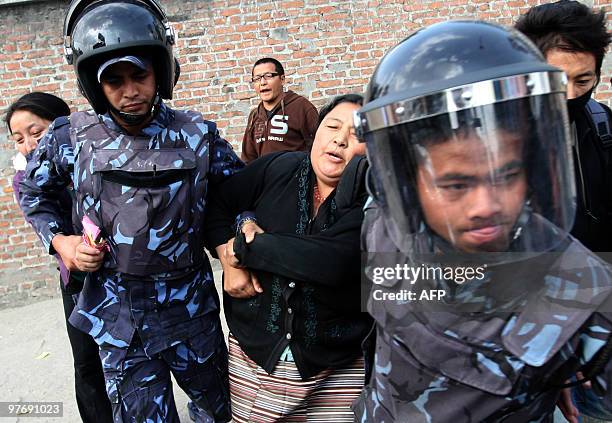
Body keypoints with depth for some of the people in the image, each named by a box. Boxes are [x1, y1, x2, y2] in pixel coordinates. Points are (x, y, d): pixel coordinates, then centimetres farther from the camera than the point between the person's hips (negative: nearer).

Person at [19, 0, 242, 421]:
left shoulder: (197, 133, -8)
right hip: (119, 318, -1)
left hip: (192, 307, 1)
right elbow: (33, 192, 12)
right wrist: (59, 240, -3)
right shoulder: (73, 136, -7)